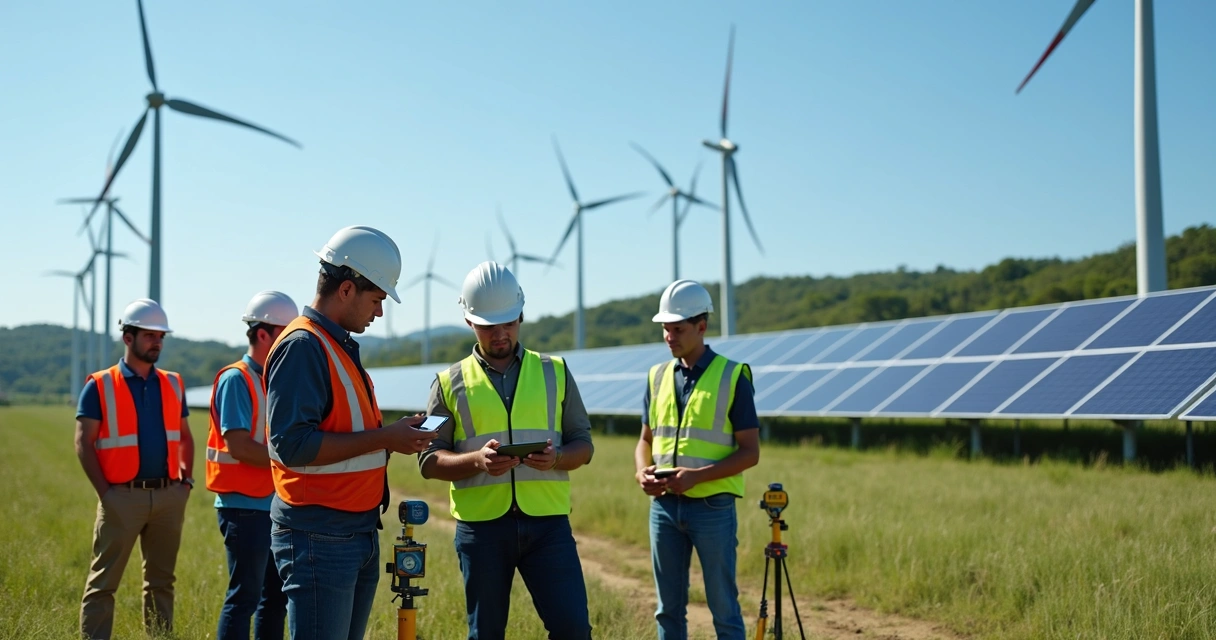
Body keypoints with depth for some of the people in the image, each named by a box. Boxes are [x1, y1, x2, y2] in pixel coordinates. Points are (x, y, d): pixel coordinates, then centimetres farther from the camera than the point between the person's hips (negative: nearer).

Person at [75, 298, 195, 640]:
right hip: (123, 496, -4)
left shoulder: (173, 385, 11)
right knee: (104, 580, -1)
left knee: (161, 580, 11)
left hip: (168, 495, 4)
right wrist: (104, 492, -11)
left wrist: (186, 477, 5)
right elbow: (84, 443, -5)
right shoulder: (99, 386, -2)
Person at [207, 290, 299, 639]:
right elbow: (239, 447, -19)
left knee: (276, 596, 12)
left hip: (275, 506, 8)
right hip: (245, 506, -8)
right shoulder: (236, 379, -11)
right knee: (244, 596, -5)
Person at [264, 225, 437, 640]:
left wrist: (396, 436, 6)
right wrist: (383, 438, -20)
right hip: (319, 538, -10)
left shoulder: (343, 346, 16)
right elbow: (292, 444, -24)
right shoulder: (302, 346, -15)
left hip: (359, 532, 10)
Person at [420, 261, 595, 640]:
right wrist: (476, 460, -18)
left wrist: (556, 458, -14)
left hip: (547, 521, 0)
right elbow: (429, 459, 2)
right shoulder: (450, 383, 6)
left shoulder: (554, 372, 9)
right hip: (481, 525, 0)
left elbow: (583, 444, 9)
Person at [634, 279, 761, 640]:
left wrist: (697, 475, -20)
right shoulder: (658, 376, 9)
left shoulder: (733, 377, -6)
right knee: (669, 609, 11)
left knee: (724, 609, 2)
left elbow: (750, 452, -8)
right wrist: (642, 471, -5)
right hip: (663, 506, 5)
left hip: (712, 507, -5)